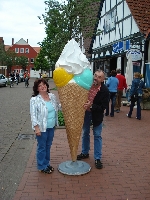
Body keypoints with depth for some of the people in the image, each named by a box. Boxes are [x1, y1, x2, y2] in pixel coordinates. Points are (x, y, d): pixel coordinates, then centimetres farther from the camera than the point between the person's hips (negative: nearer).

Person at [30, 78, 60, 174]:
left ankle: (47, 163, 36)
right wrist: (36, 127, -18)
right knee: (42, 147, 7)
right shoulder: (34, 100, -15)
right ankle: (42, 166, 25)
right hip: (42, 127, -6)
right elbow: (33, 115, -15)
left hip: (51, 126, 6)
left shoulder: (52, 96, 3)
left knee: (48, 146, 19)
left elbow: (58, 107, 17)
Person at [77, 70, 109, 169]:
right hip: (85, 112, 4)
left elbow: (103, 106, -20)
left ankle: (98, 158, 18)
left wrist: (91, 106, -30)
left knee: (97, 136, 7)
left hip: (97, 115, -4)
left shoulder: (105, 90, -22)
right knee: (85, 133, 18)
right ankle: (85, 152, 37)